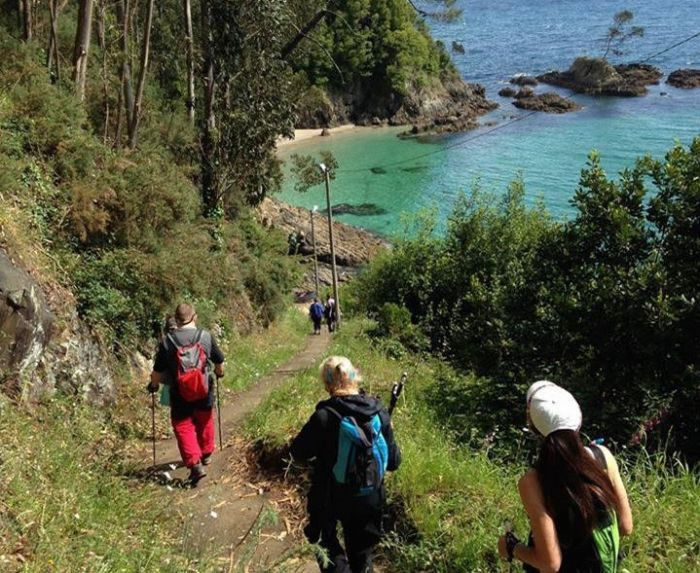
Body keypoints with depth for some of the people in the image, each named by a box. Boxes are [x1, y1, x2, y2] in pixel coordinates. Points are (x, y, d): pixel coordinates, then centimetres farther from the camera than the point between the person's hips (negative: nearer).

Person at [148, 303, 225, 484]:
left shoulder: (167, 341, -11)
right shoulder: (206, 336, -8)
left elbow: (157, 372, -6)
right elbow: (220, 364, 3)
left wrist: (153, 384, 16)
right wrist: (219, 373, 25)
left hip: (180, 396, -2)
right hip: (204, 394, 2)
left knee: (184, 428, 7)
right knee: (204, 422, 24)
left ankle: (195, 464, -7)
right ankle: (206, 454, 42)